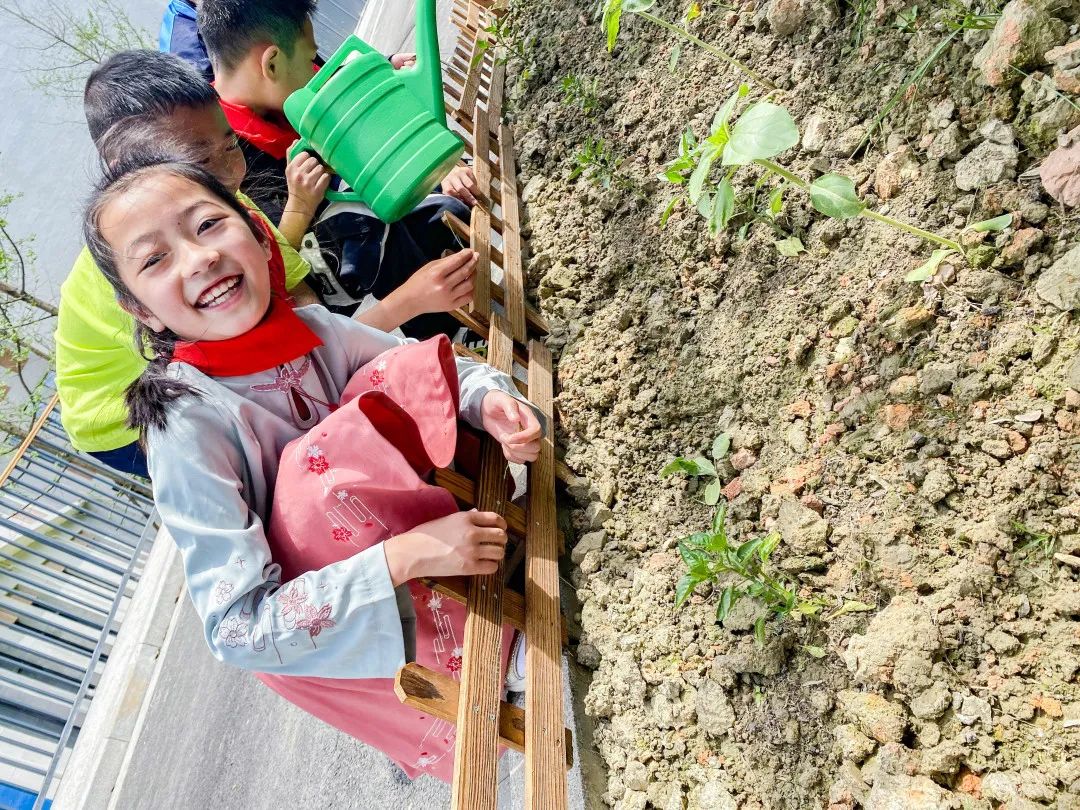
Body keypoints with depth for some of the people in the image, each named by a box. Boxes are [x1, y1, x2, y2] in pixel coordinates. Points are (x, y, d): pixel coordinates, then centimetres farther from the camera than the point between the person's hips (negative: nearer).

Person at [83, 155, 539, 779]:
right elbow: (237, 630, -30)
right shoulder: (187, 423, -29)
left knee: (405, 369, -12)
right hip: (316, 633, -4)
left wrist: (491, 399, -21)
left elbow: (428, 368, 1)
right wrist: (403, 558, -38)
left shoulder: (305, 325, -14)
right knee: (325, 460, -32)